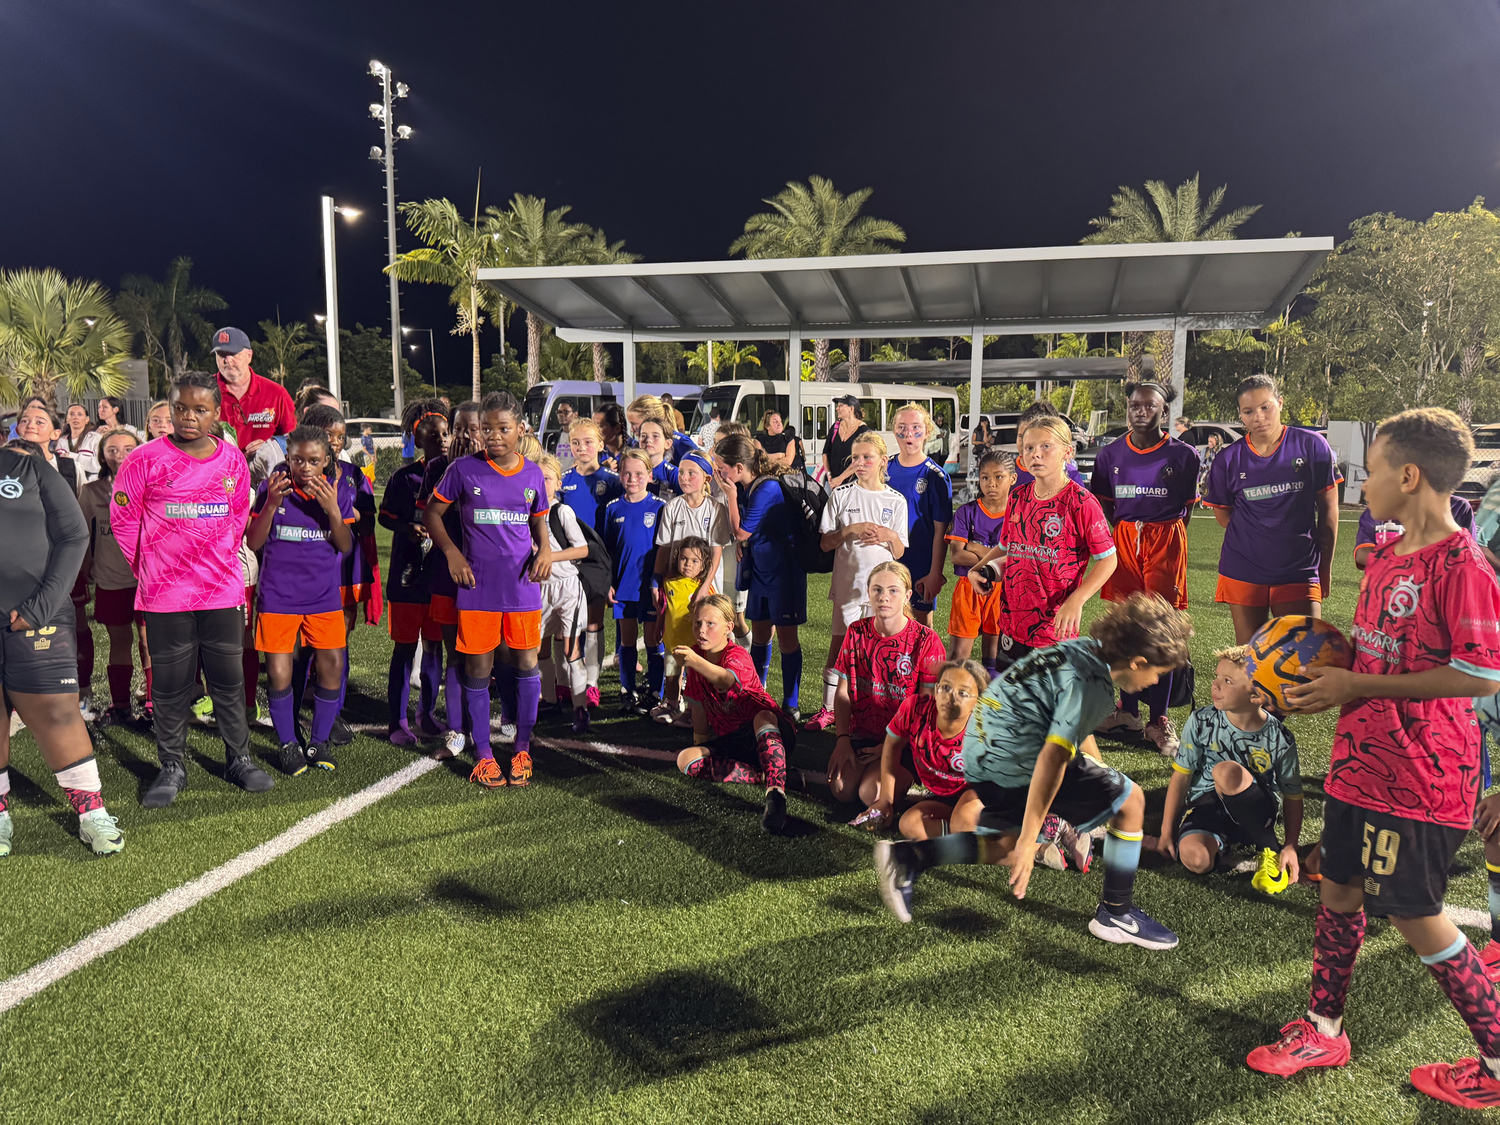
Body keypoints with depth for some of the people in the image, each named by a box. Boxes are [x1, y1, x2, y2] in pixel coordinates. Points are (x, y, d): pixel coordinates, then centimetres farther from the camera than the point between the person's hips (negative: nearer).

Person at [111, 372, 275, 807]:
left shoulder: (232, 460, 3)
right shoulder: (145, 460, -6)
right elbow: (124, 520, 2)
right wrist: (147, 569, 6)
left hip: (223, 590, 2)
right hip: (164, 594, -2)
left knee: (229, 679, 9)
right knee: (170, 684, 7)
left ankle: (239, 758, 22)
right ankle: (172, 767, 20)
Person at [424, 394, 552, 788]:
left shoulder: (532, 473, 6)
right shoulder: (464, 469, -2)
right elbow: (431, 512, 6)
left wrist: (545, 549, -1)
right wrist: (452, 553, -7)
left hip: (522, 583, 2)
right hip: (477, 584, -2)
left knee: (526, 662, 3)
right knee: (478, 667, 4)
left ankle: (522, 749, 17)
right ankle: (483, 754, 15)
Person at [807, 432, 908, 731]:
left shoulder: (896, 501, 4)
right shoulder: (841, 495, 2)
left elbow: (899, 553, 6)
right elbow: (825, 543, 1)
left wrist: (888, 536, -14)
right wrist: (850, 530, -14)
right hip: (848, 583, 0)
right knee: (838, 645, 3)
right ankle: (828, 709, 14)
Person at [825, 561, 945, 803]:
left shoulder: (925, 641, -9)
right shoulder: (857, 631, 2)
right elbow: (843, 692, 3)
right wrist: (842, 740, -8)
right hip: (860, 733, 3)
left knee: (871, 793, -22)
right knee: (842, 790, -17)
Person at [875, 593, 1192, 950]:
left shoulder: (1085, 649, 11)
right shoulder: (1091, 682, -18)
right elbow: (1052, 758, -24)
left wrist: (1100, 773, 37)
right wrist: (1027, 841, -22)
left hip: (981, 753, 10)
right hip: (1015, 759, -10)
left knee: (1003, 846, 25)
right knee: (1130, 801, 2)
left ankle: (908, 857, 13)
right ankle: (1116, 915, 12)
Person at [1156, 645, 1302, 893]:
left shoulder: (1280, 739, -12)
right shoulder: (1201, 722, -9)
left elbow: (1293, 796, -1)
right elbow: (1181, 777, -3)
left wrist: (1291, 847, -12)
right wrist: (1166, 833, -3)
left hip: (1254, 814, 0)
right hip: (1207, 805, 0)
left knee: (1226, 772, -36)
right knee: (1195, 859, -35)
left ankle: (1271, 850, -14)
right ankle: (1221, 843, 2)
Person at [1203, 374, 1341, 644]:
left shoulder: (1311, 445, -2)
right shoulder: (1228, 459, 0)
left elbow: (1328, 509, 4)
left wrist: (1325, 568, 6)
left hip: (1299, 571, -1)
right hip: (1243, 573, 1)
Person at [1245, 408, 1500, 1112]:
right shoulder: (1385, 557, 9)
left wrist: (1357, 688, -19)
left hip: (1421, 780, -9)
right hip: (1361, 760, 9)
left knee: (1411, 913, 3)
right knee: (1338, 888, 16)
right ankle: (1323, 1028, 33)